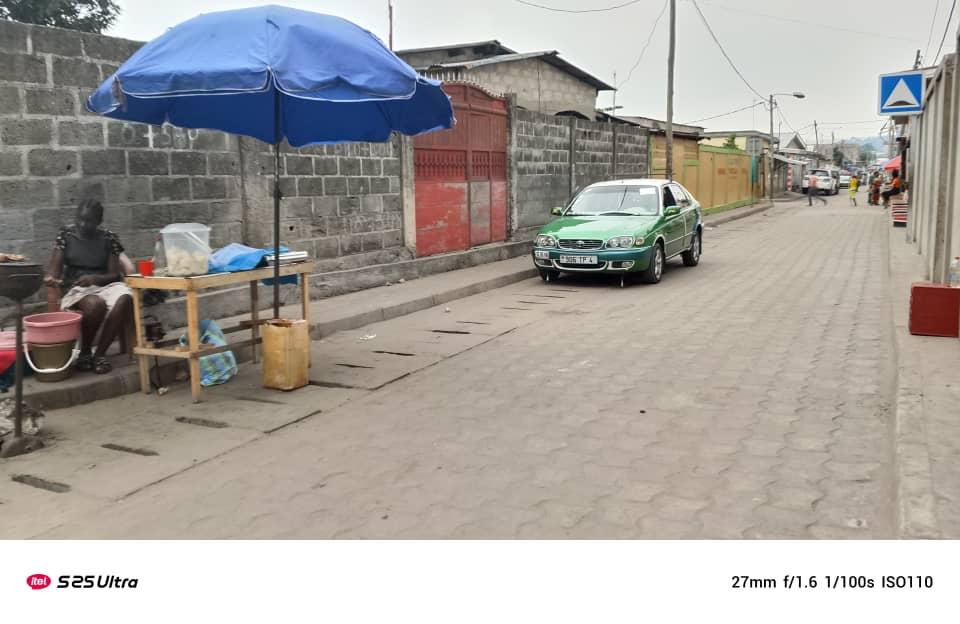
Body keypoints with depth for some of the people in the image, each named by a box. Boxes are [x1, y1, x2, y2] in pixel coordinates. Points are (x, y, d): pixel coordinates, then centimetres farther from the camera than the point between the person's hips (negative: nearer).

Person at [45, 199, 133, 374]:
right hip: (75, 289, -1)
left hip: (105, 285, 1)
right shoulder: (66, 235, 5)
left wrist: (95, 278, -20)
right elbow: (55, 268, 2)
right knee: (96, 304, -38)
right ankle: (85, 352, -11)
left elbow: (114, 274, 1)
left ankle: (99, 353, -20)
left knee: (125, 299, -35)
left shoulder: (108, 238, 5)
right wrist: (52, 278, -23)